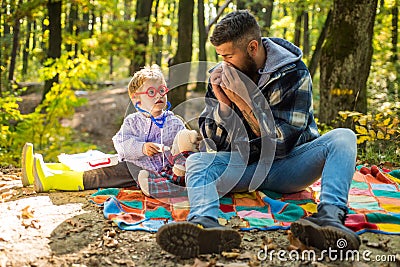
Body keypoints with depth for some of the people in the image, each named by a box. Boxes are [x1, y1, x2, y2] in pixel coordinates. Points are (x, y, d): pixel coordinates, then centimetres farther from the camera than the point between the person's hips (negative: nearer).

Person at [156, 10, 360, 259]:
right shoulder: (221, 76, 0)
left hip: (286, 167, -2)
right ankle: (205, 222, -57)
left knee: (343, 137, -25)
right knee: (197, 160, -25)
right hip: (245, 166, 2)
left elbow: (283, 143, -17)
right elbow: (213, 141, 2)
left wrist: (244, 101, -21)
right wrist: (223, 105, -16)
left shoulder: (294, 73, -11)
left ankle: (330, 216, -50)